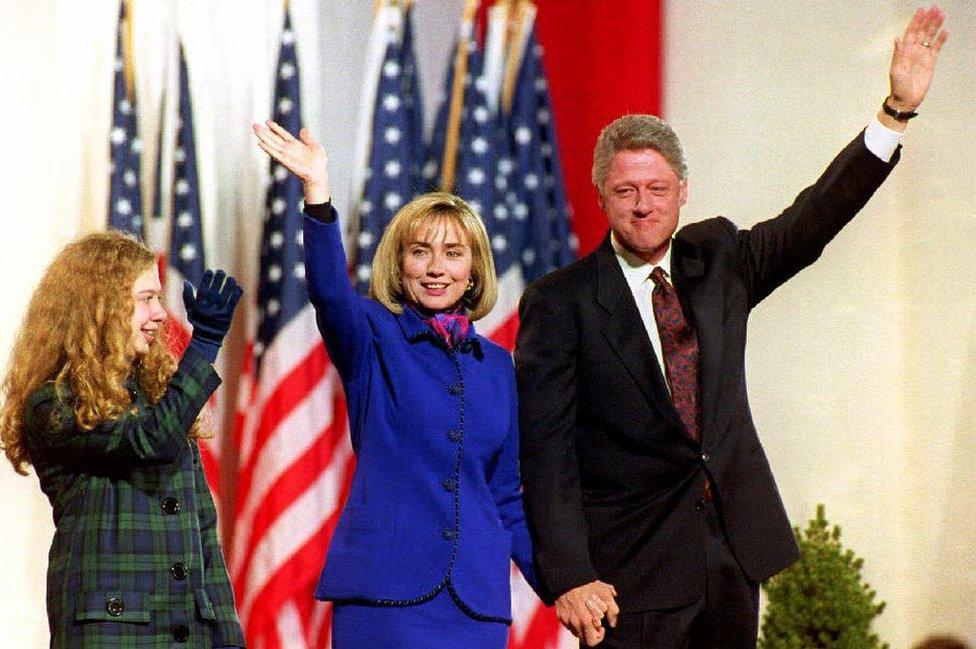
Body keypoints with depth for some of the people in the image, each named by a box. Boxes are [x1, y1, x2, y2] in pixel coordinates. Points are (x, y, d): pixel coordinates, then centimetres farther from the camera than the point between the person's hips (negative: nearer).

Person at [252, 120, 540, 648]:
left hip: (476, 597, 4)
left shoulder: (496, 366, 15)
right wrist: (316, 190, -34)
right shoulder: (373, 339, 3)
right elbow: (329, 292, -20)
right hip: (386, 590, -3)